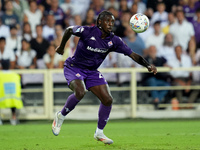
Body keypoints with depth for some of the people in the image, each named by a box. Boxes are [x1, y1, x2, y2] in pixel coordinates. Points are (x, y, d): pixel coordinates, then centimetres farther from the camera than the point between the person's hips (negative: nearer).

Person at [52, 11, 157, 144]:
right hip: (74, 67, -5)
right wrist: (61, 47, 13)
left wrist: (148, 66, -24)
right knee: (80, 92, -33)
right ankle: (60, 116, -7)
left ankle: (99, 133, 12)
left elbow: (133, 55, -10)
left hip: (92, 71, 5)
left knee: (108, 100, -6)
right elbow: (69, 30, -1)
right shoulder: (87, 32, -21)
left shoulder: (114, 41, -9)